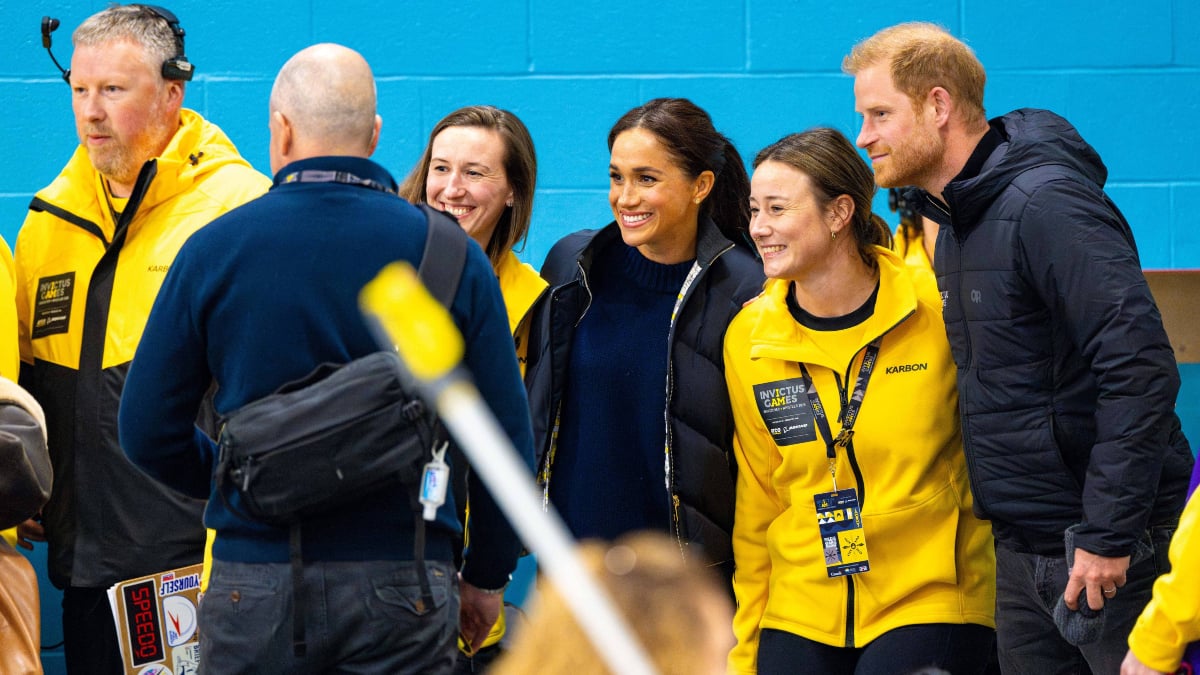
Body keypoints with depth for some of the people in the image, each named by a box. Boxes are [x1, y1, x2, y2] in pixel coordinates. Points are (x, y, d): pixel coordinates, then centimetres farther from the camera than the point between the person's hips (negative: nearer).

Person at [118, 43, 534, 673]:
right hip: (404, 589, 0)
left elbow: (148, 432, 1)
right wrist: (484, 577, 14)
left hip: (255, 583, 0)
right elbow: (508, 439, 0)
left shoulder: (213, 248, -2)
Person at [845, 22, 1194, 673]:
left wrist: (1108, 535, -24)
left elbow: (1140, 368, -23)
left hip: (1109, 550, -9)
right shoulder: (955, 222, 13)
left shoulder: (1046, 204, -17)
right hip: (1021, 550, 9)